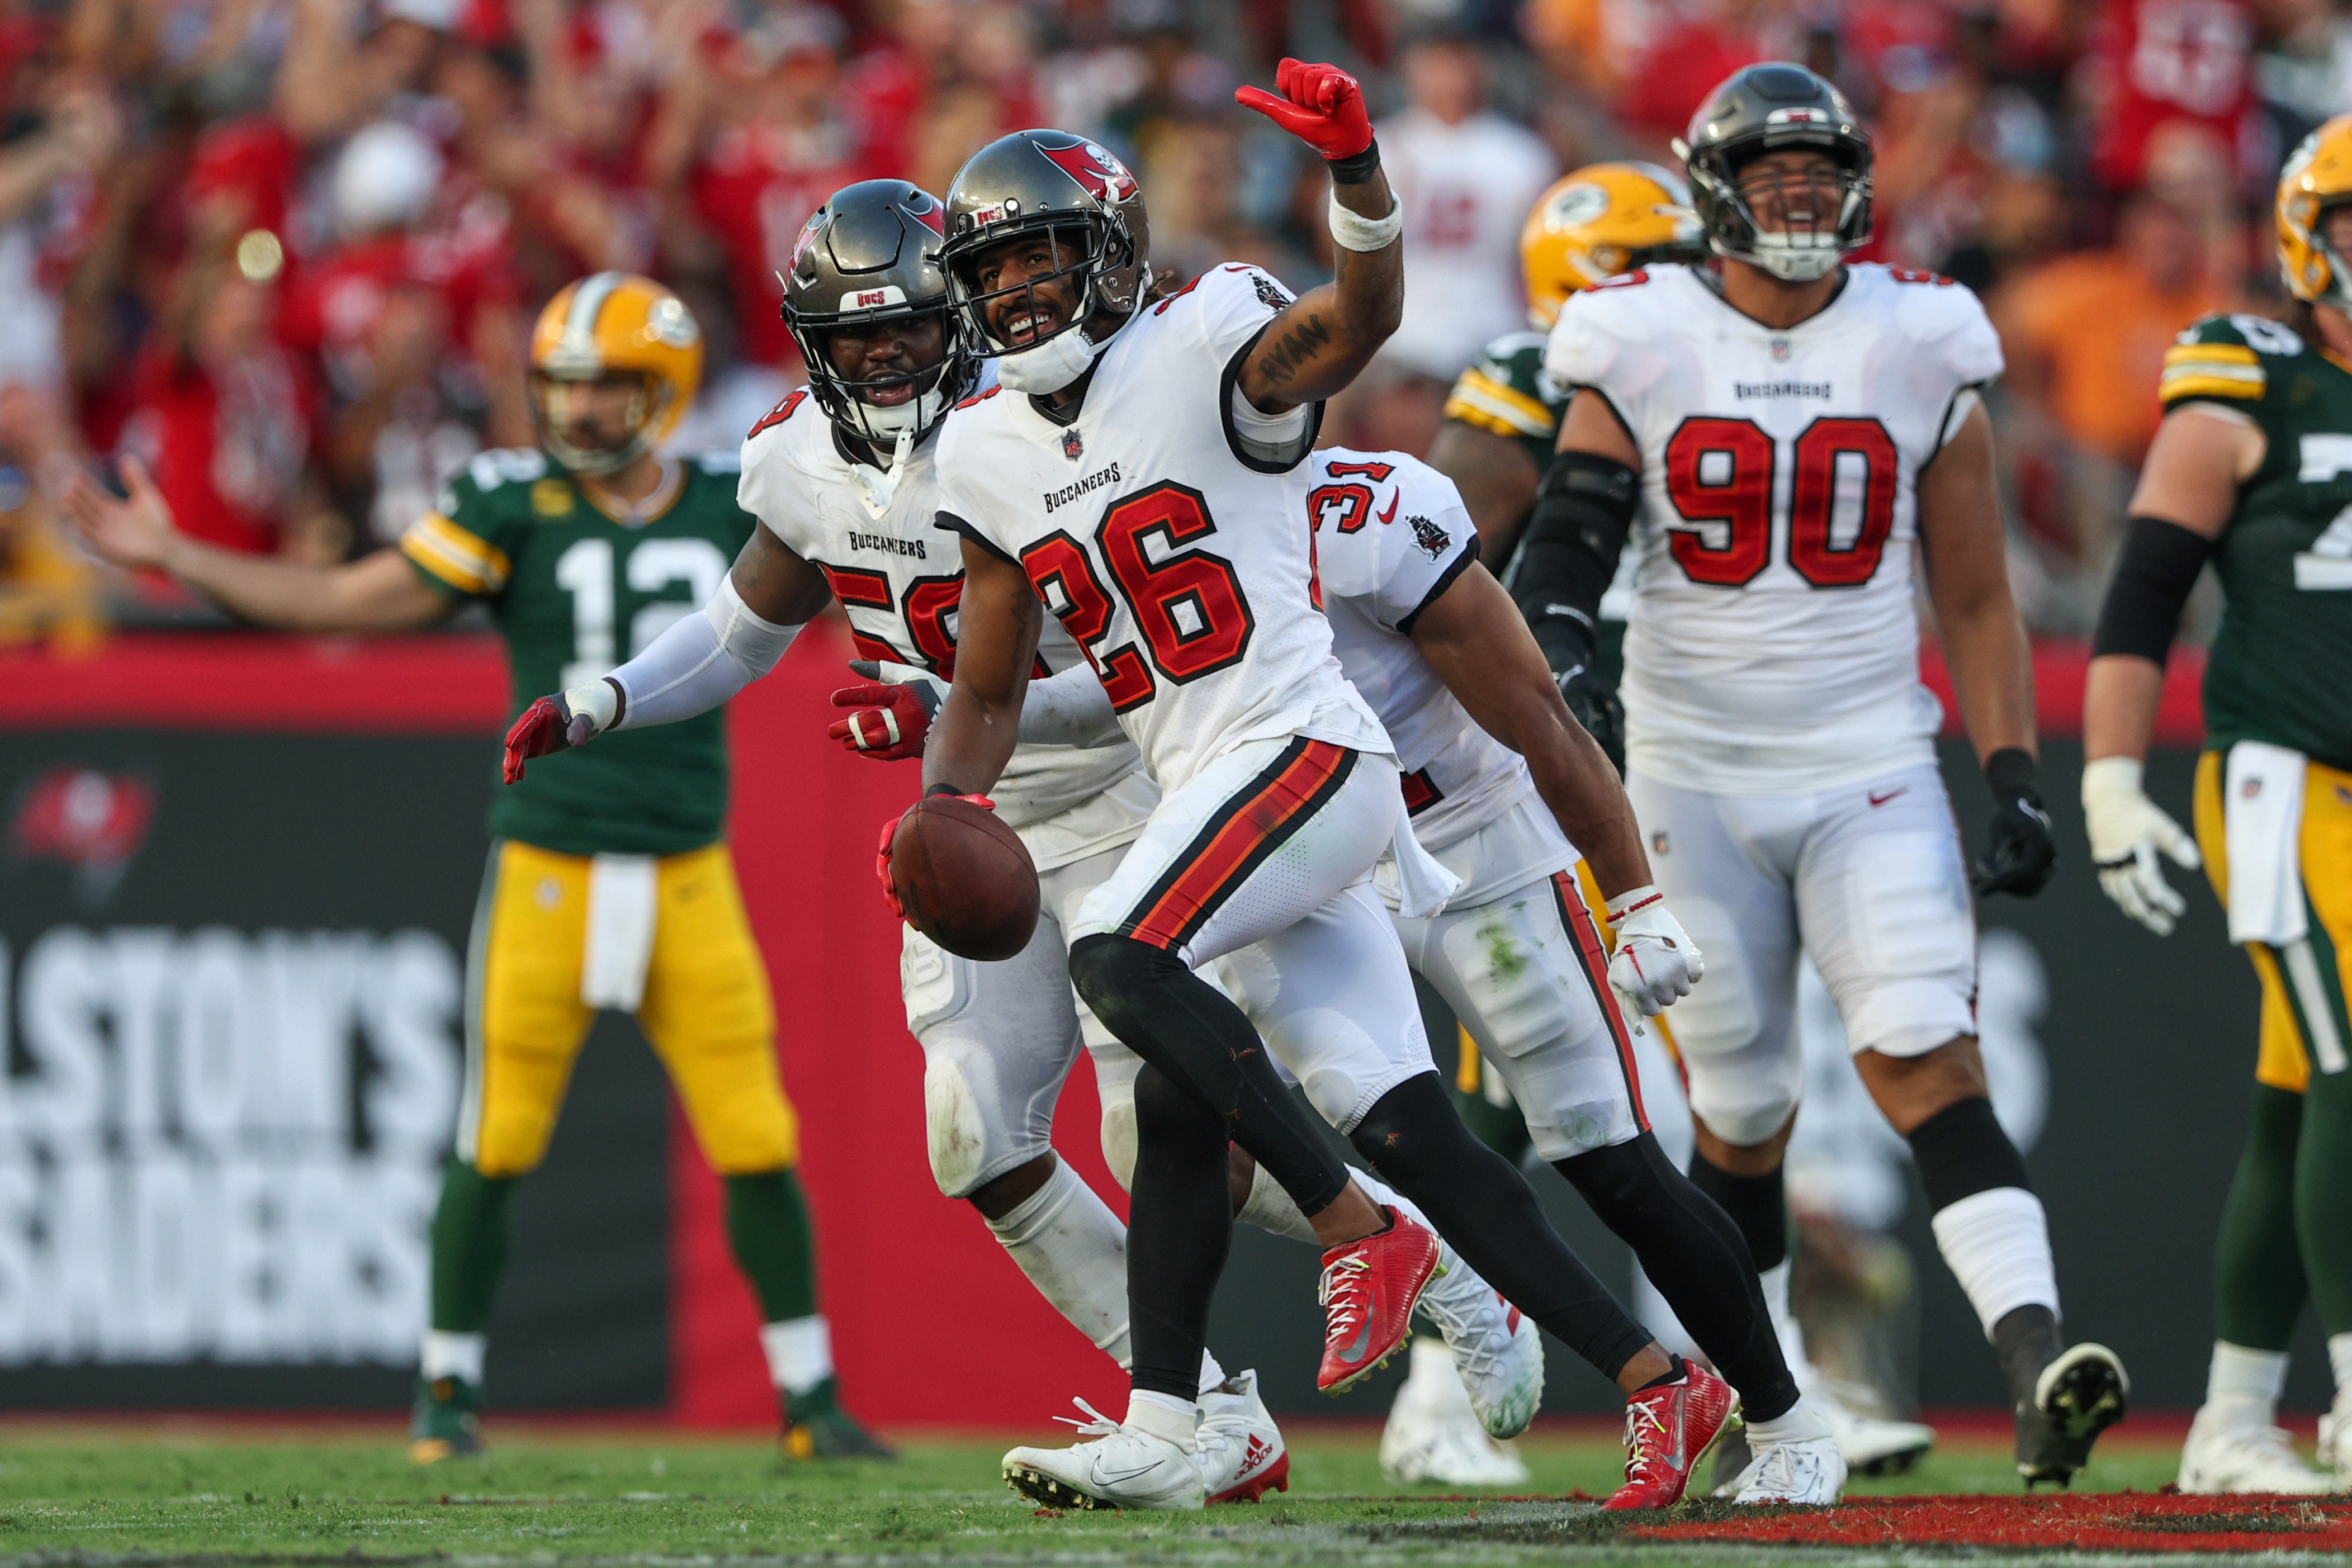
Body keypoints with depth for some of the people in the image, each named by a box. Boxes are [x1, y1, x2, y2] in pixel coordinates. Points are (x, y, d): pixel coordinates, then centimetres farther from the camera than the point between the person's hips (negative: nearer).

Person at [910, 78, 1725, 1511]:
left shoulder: (1203, 348, -5)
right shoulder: (994, 457, 15)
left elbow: (1360, 318, -26)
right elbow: (987, 691, 19)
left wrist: (1354, 164, -45)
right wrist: (943, 809, -1)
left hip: (1302, 749, -8)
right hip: (1210, 798, 8)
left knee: (1118, 958, -26)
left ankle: (1363, 1232, -16)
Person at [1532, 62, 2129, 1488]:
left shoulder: (1919, 349, 3)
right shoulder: (1643, 349, 0)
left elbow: (1975, 598, 8)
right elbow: (1569, 541, -2)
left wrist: (2015, 776, 1)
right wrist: (1556, 650, -24)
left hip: (1872, 768, 0)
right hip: (1693, 771, 1)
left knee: (1926, 1055, -18)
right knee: (1741, 1110, 6)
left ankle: (2038, 1356, -31)